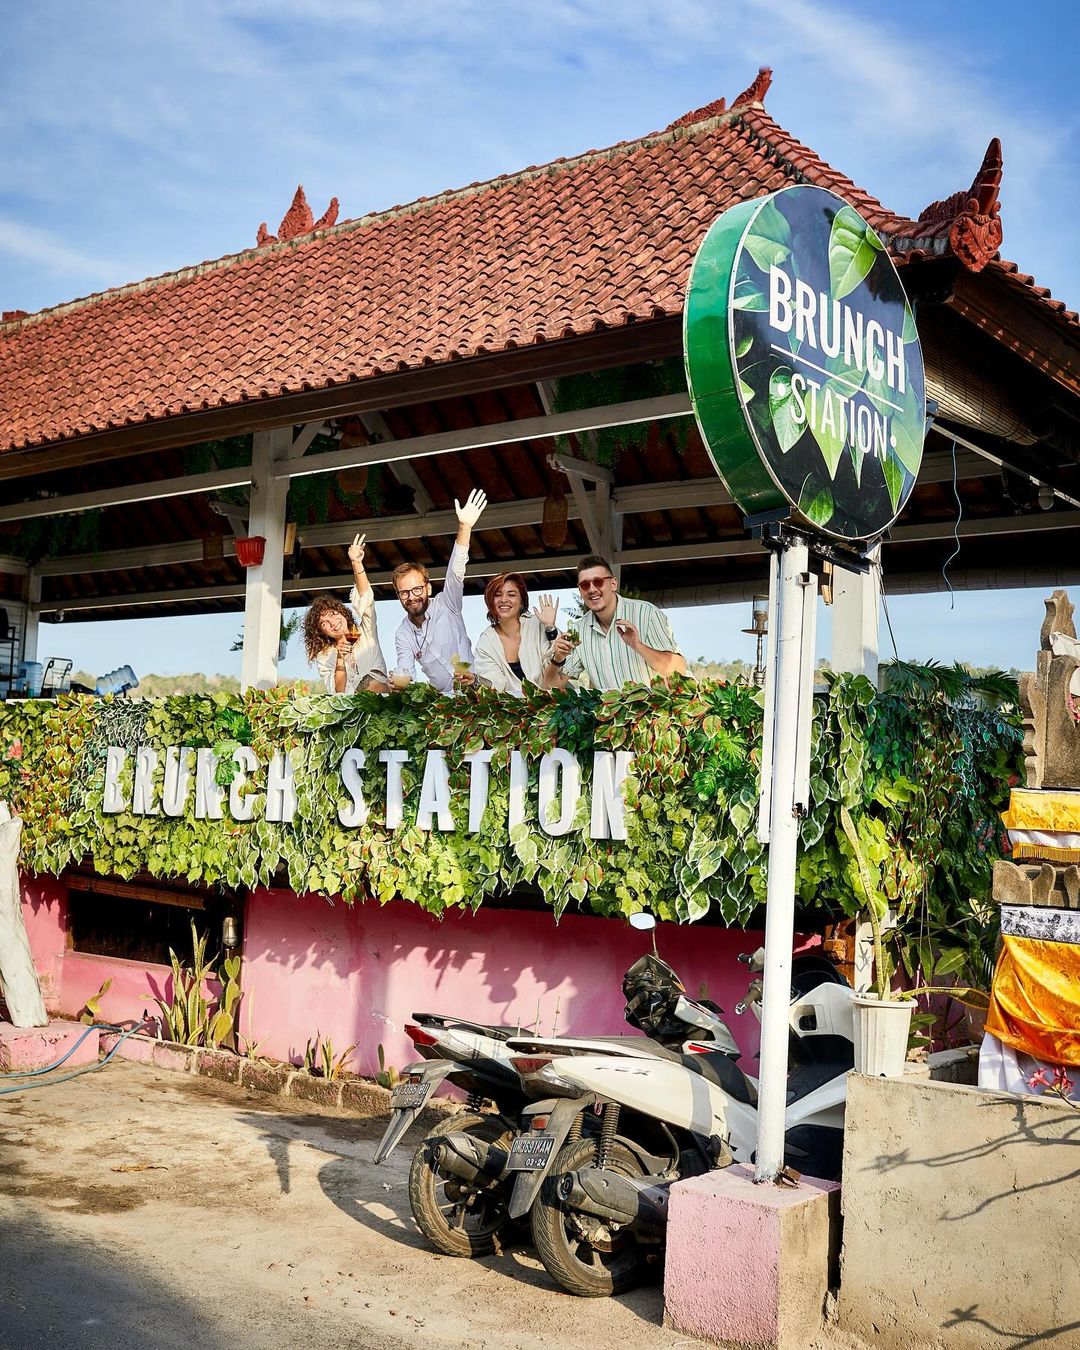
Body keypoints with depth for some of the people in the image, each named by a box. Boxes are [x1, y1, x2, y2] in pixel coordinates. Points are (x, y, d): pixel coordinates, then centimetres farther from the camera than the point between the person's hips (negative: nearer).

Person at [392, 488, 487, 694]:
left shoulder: (445, 605, -1)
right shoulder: (403, 635, 11)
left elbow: (456, 573, -15)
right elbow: (406, 674, 6)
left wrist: (464, 527, -30)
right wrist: (399, 681, -20)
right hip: (440, 698, 4)